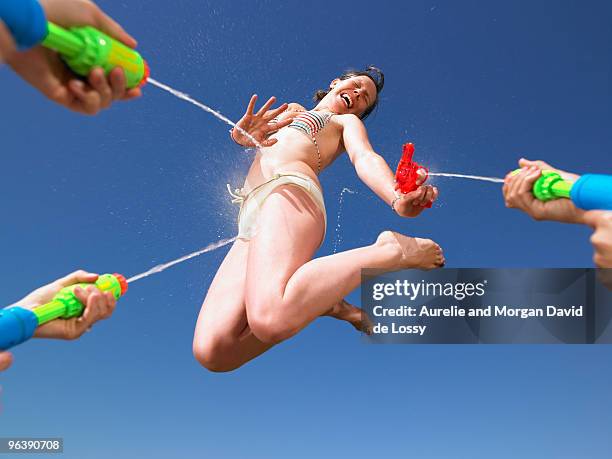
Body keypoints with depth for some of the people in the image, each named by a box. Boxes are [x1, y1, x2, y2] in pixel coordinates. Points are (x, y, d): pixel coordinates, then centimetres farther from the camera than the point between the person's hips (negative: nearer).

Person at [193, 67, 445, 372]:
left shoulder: (347, 121, 25)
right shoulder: (290, 110, 39)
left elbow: (365, 158, 2)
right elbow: (242, 135, 22)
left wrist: (397, 199, -22)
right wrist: (244, 134, -5)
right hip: (251, 216, 5)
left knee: (271, 318, -39)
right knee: (211, 352, -19)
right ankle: (327, 306, -3)